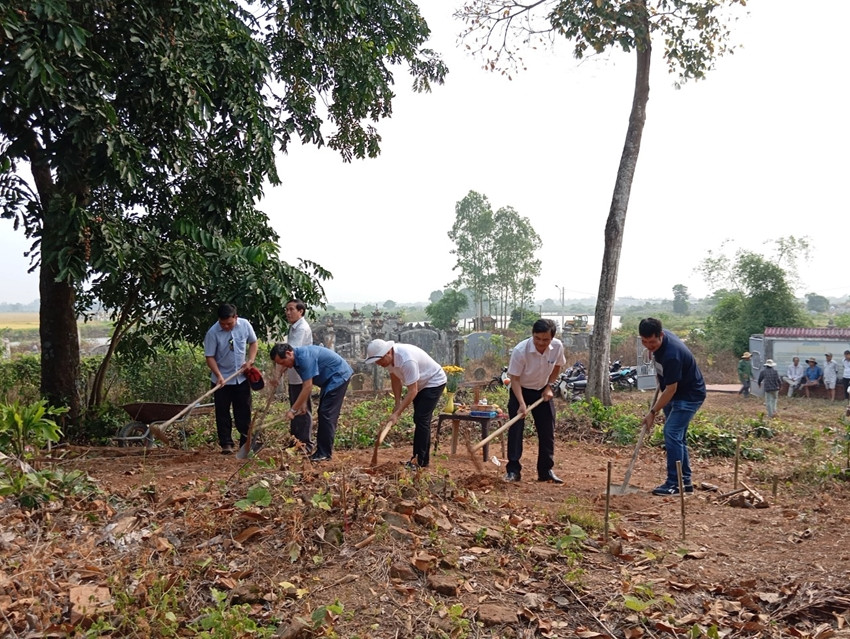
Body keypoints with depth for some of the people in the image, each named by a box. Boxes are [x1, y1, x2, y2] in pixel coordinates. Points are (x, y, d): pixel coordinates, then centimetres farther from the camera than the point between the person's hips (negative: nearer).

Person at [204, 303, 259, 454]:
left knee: (244, 412, 9)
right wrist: (219, 376, -23)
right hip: (222, 379, -2)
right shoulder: (213, 332, -18)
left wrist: (250, 360, -6)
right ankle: (226, 444, 12)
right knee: (222, 413, 3)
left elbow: (253, 342, 7)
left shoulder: (245, 325, -9)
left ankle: (245, 442, 18)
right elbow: (210, 357, -13)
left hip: (242, 377, 2)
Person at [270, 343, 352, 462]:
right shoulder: (297, 359, 3)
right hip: (330, 379, 10)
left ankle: (325, 454, -8)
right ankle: (322, 451, 14)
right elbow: (305, 384, 10)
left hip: (339, 376, -10)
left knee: (327, 415, -12)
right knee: (323, 413, 10)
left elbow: (308, 387, -28)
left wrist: (293, 410, -23)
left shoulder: (304, 357, -27)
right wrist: (303, 403, 3)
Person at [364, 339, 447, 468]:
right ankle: (422, 458, 19)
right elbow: (395, 379, 2)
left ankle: (419, 461, -11)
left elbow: (412, 391, -36)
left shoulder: (407, 360, -39)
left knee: (421, 420, -14)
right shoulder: (388, 357, -14)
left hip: (434, 382, -9)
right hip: (419, 384, 9)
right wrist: (398, 403, -3)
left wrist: (396, 414, -36)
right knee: (419, 420, 11)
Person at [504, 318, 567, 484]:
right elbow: (514, 379, -25)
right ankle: (513, 470, -3)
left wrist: (549, 386, -5)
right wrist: (521, 404, -34)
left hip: (542, 391, 4)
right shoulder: (520, 350, -30)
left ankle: (546, 470, 15)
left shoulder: (557, 347, -19)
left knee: (547, 431, 4)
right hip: (520, 390, -4)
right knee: (515, 429, -10)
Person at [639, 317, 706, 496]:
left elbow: (671, 389, -27)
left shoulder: (671, 355, -33)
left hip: (690, 395, -10)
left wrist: (653, 412, -22)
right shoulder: (658, 340, -6)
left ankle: (674, 483, -10)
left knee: (672, 433, -16)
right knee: (677, 436, 11)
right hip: (676, 394, 10)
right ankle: (685, 481, 20)